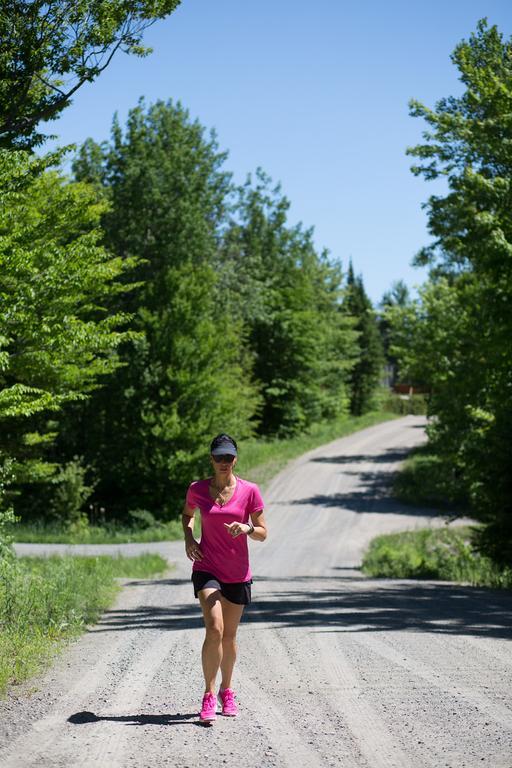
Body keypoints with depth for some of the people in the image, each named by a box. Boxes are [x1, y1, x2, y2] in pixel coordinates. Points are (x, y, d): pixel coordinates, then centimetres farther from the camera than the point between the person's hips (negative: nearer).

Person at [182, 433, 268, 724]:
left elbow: (263, 533, 0)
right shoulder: (197, 489, -2)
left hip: (238, 574, 1)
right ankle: (209, 697, -12)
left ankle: (226, 692, 33)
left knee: (229, 636, 13)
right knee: (214, 629, -19)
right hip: (207, 569, -1)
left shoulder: (250, 491, -5)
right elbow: (187, 514, 20)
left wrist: (247, 529, -21)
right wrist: (189, 537, 1)